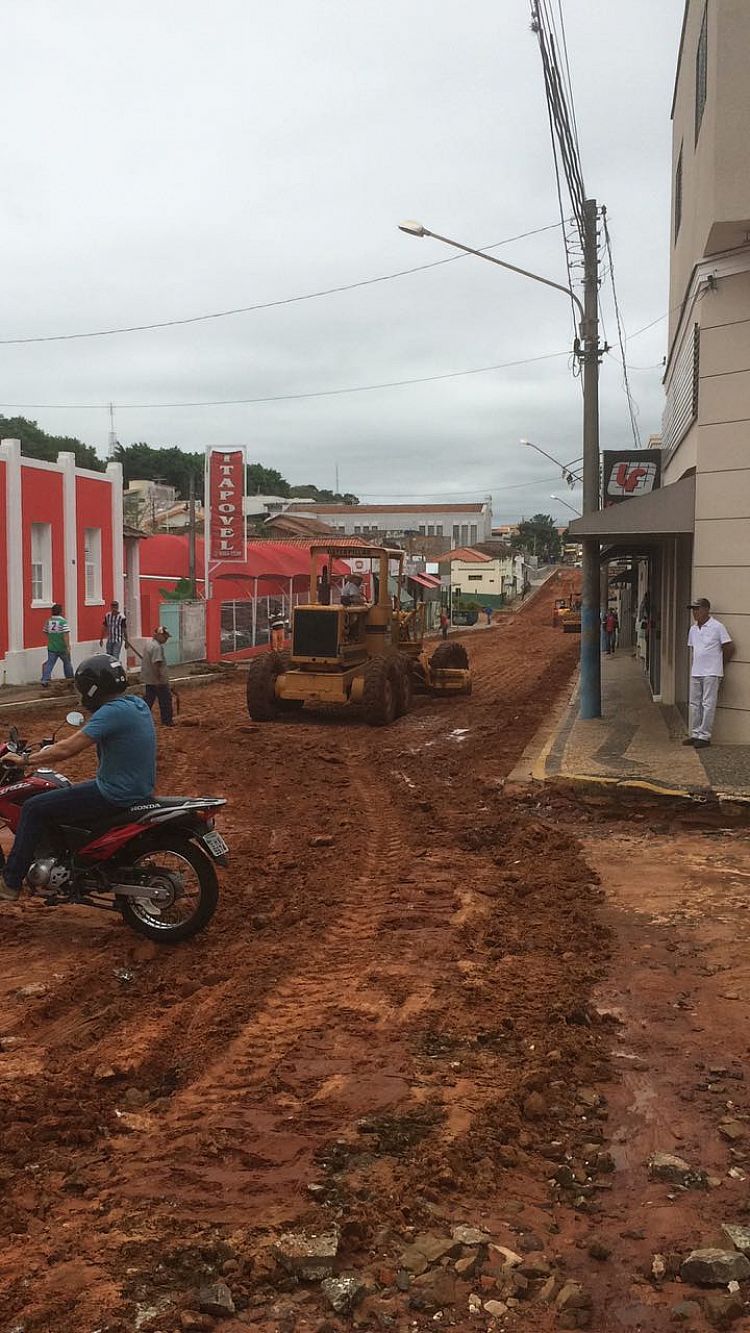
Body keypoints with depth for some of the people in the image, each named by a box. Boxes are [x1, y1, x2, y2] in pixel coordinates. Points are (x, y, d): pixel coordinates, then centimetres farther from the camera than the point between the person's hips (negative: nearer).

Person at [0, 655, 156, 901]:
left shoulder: (112, 711, -20)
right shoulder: (136, 704, 8)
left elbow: (68, 749, -22)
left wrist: (26, 760, -11)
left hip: (114, 795, -9)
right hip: (138, 789, 9)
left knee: (34, 809, -2)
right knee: (69, 794, 32)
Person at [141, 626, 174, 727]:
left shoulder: (148, 643, 11)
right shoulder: (157, 647, -21)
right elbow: (156, 664, -27)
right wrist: (159, 678, -24)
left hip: (148, 679, 9)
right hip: (159, 680, -9)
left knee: (148, 700, 13)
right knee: (165, 699, 3)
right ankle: (167, 721, 10)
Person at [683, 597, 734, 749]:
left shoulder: (717, 627, -9)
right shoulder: (693, 629, 11)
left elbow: (729, 648, -4)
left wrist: (719, 663, 5)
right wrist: (694, 665, 16)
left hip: (711, 673, -7)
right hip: (695, 672, 7)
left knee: (708, 705, -4)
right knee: (694, 704, 9)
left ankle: (704, 736, 0)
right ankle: (695, 734, 16)